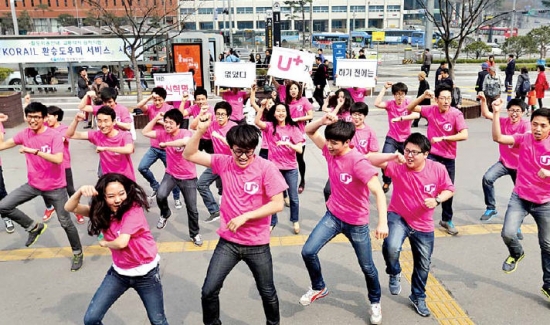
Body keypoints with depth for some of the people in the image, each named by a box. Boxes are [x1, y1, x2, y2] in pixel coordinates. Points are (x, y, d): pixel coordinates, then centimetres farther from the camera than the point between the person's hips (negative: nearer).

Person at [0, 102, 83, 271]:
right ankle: (34, 226, 16)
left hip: (55, 187, -5)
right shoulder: (24, 134, -2)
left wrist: (34, 151, -36)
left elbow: (58, 159, -32)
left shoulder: (54, 136, -19)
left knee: (65, 222, 3)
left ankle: (78, 253, 23)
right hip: (33, 184, 5)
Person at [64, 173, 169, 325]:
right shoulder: (102, 211, -3)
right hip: (119, 272, 5)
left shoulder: (134, 210, -22)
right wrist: (80, 191, -27)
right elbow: (70, 207, -7)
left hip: (146, 273, -5)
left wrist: (104, 243, -9)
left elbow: (121, 243, -30)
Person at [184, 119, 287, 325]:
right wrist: (200, 130, -16)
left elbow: (277, 204, -17)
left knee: (267, 293, 16)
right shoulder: (224, 163, -5)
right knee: (208, 291, 4)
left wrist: (245, 216, -20)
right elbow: (189, 155, -1)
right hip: (228, 241, 2)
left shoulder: (266, 168, -15)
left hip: (257, 244, -2)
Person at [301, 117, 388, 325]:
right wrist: (322, 121, -24)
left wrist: (383, 222, -43)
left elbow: (378, 191, -33)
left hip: (357, 222, -5)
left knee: (367, 267, 11)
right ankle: (319, 288, 21)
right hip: (333, 215, 5)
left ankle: (375, 302, 38)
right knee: (308, 252, -6)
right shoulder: (330, 151, -8)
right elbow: (309, 131, -2)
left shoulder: (358, 161, -27)